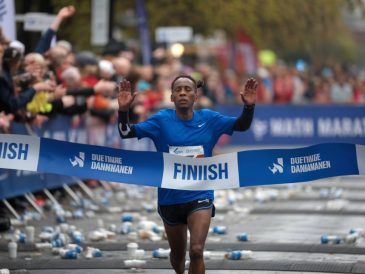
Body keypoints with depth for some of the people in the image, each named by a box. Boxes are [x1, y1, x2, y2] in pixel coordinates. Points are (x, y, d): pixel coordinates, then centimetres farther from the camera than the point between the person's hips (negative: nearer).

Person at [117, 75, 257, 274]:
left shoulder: (208, 119, -2)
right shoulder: (162, 120, -5)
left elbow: (242, 125, 0)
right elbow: (127, 133, -9)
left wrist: (249, 106, -21)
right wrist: (123, 110, -29)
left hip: (200, 196, -1)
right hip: (170, 198, 1)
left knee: (196, 251, -19)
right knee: (177, 255, 17)